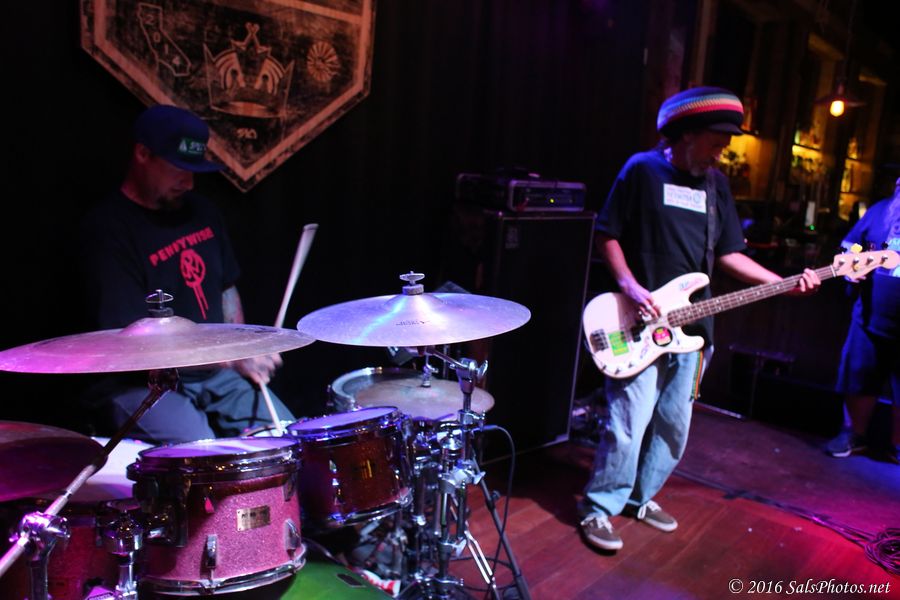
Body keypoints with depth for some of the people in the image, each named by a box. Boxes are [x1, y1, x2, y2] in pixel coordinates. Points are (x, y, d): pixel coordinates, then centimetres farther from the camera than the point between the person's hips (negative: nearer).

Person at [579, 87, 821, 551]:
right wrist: (631, 287, -16)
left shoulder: (715, 183, 12)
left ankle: (642, 497, 31)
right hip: (640, 324, -6)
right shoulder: (642, 169, -5)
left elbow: (727, 252, 12)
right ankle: (598, 509, 10)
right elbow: (606, 234, -5)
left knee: (673, 424, 13)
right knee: (628, 423, -7)